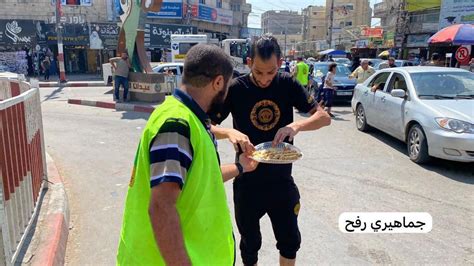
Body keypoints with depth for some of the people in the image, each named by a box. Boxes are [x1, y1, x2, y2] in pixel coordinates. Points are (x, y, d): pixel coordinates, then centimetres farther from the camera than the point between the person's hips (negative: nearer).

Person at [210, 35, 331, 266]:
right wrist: (230, 132, -32)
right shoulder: (236, 89, -12)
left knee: (290, 241, 18)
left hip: (282, 180, 2)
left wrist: (296, 125, -28)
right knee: (250, 244, 17)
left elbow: (324, 117, -8)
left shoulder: (288, 85, -6)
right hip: (247, 182, -1)